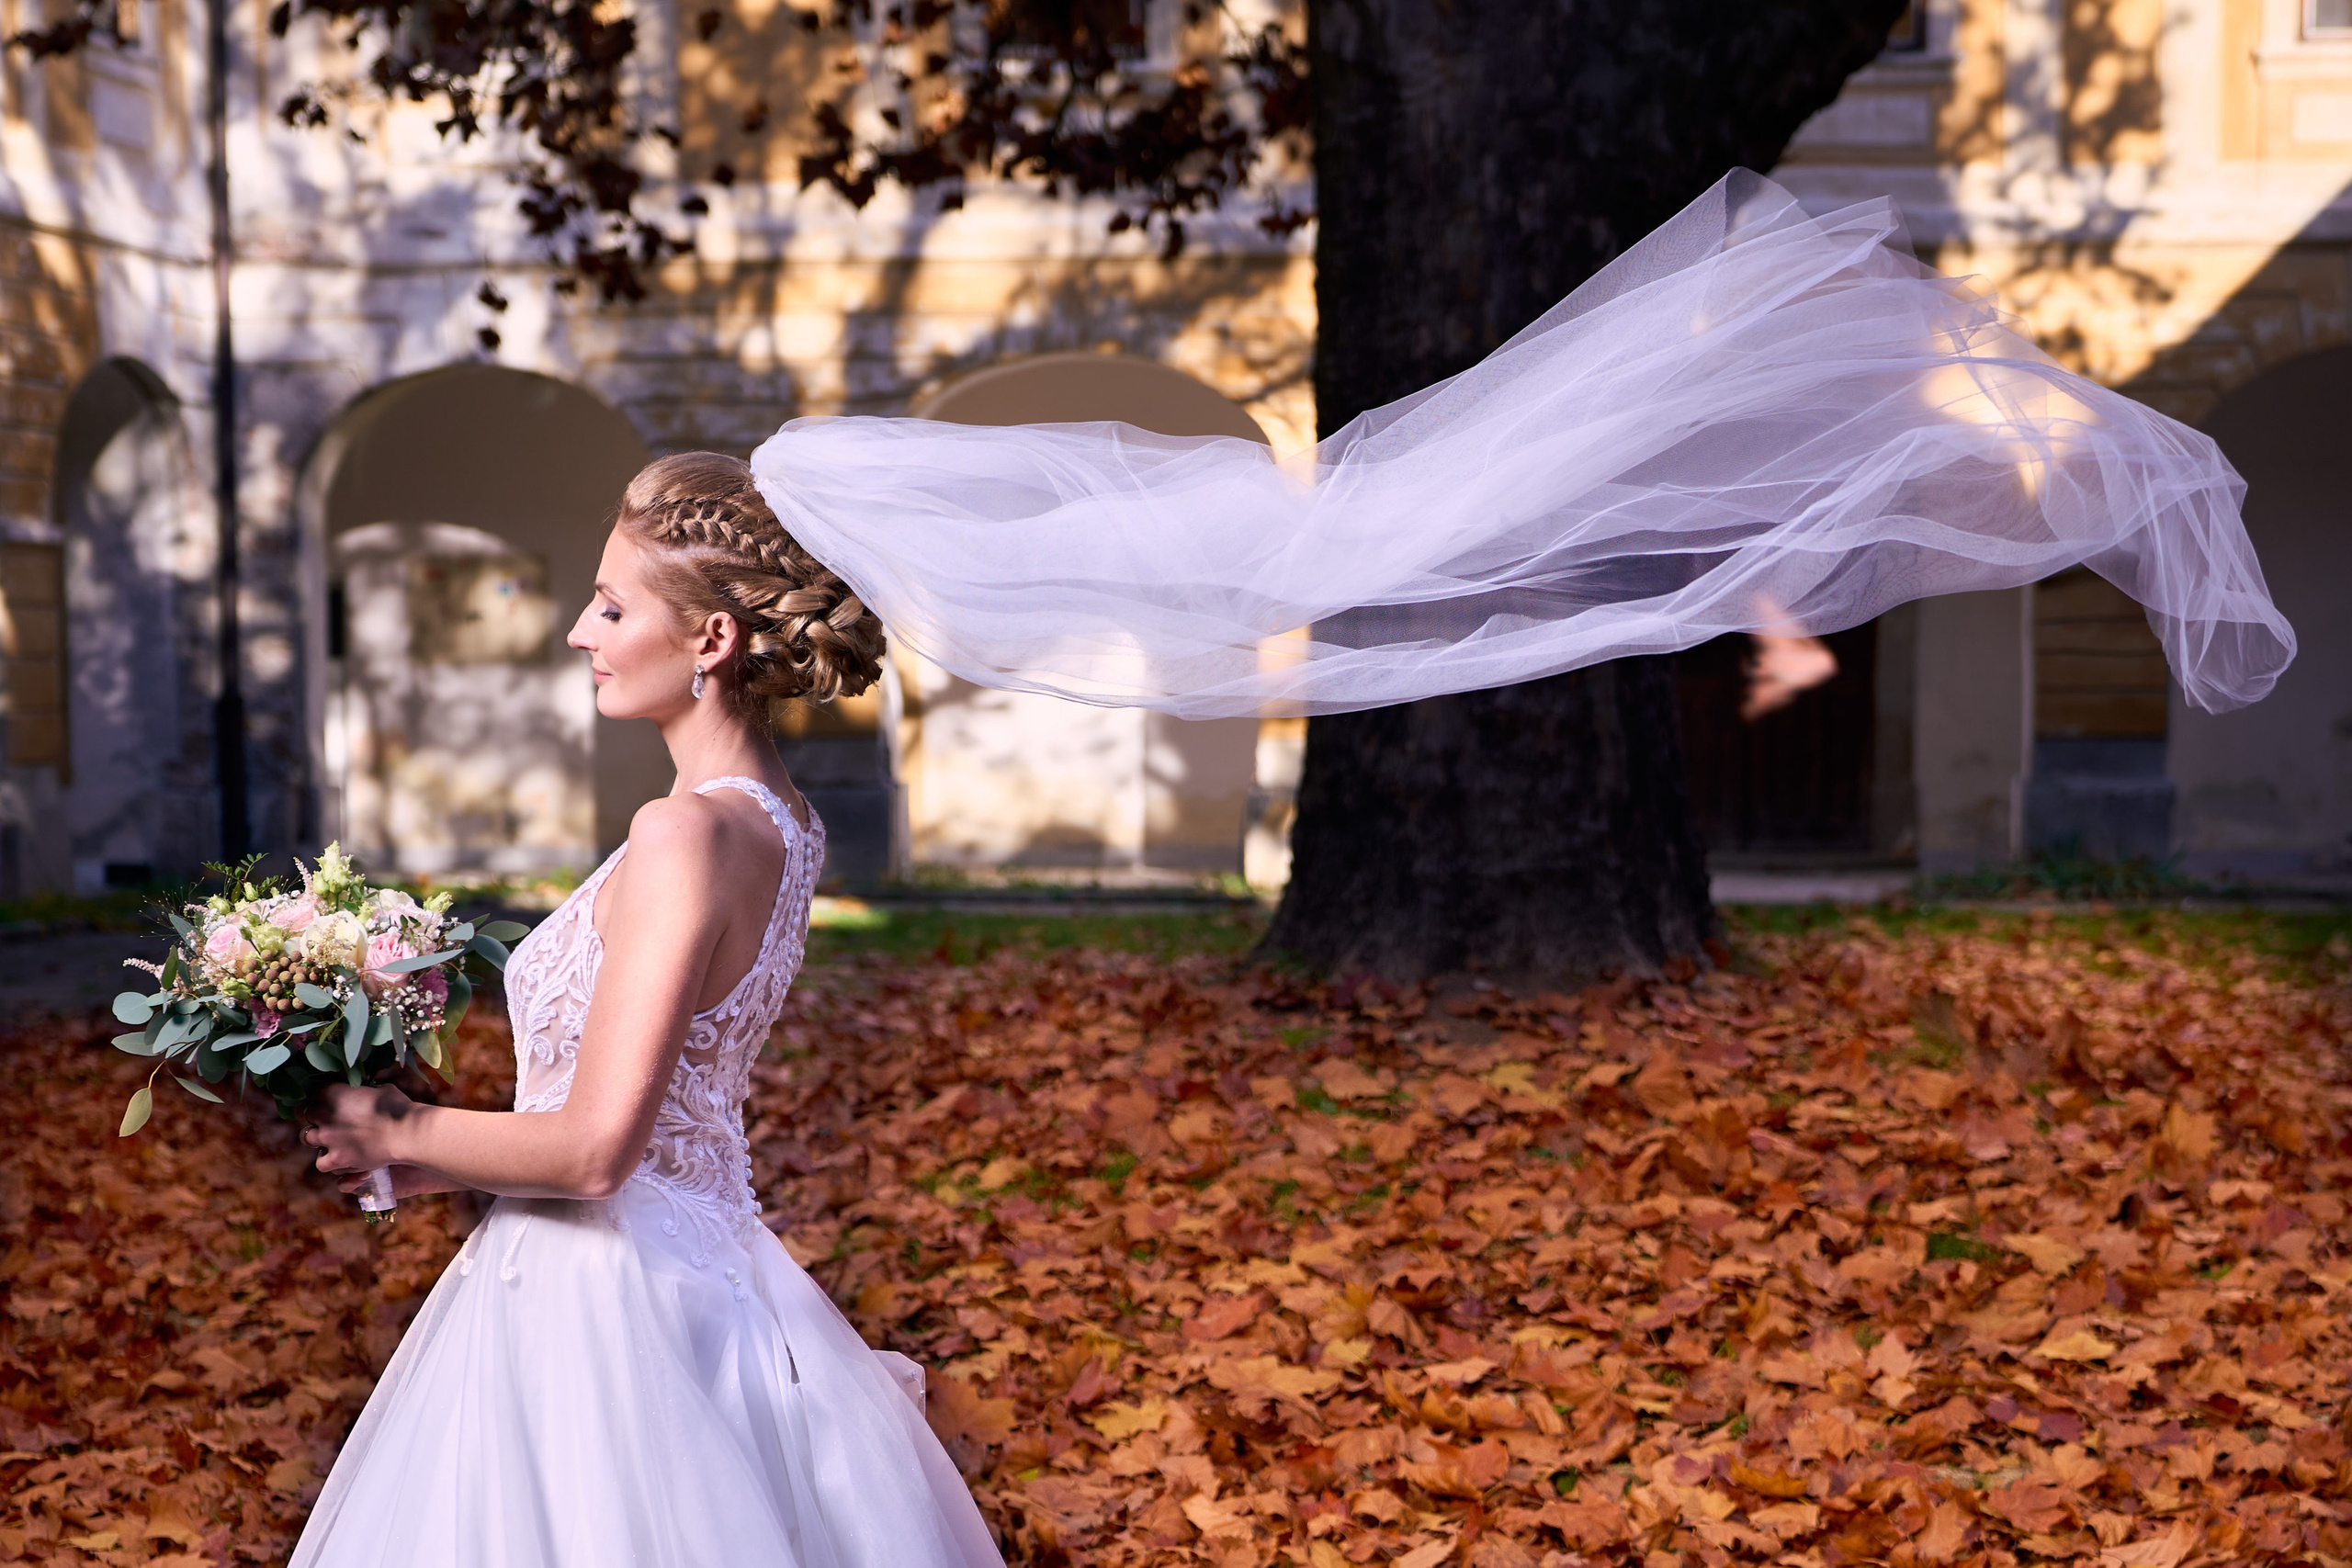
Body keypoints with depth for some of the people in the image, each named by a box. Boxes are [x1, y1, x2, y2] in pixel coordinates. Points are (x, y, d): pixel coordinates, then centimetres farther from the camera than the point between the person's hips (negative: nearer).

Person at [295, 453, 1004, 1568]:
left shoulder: (685, 835, -22)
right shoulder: (780, 823, 6)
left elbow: (592, 1147, -23)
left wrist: (400, 1137, -9)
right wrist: (447, 1161, 13)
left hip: (601, 1296, -9)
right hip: (707, 1259, 9)